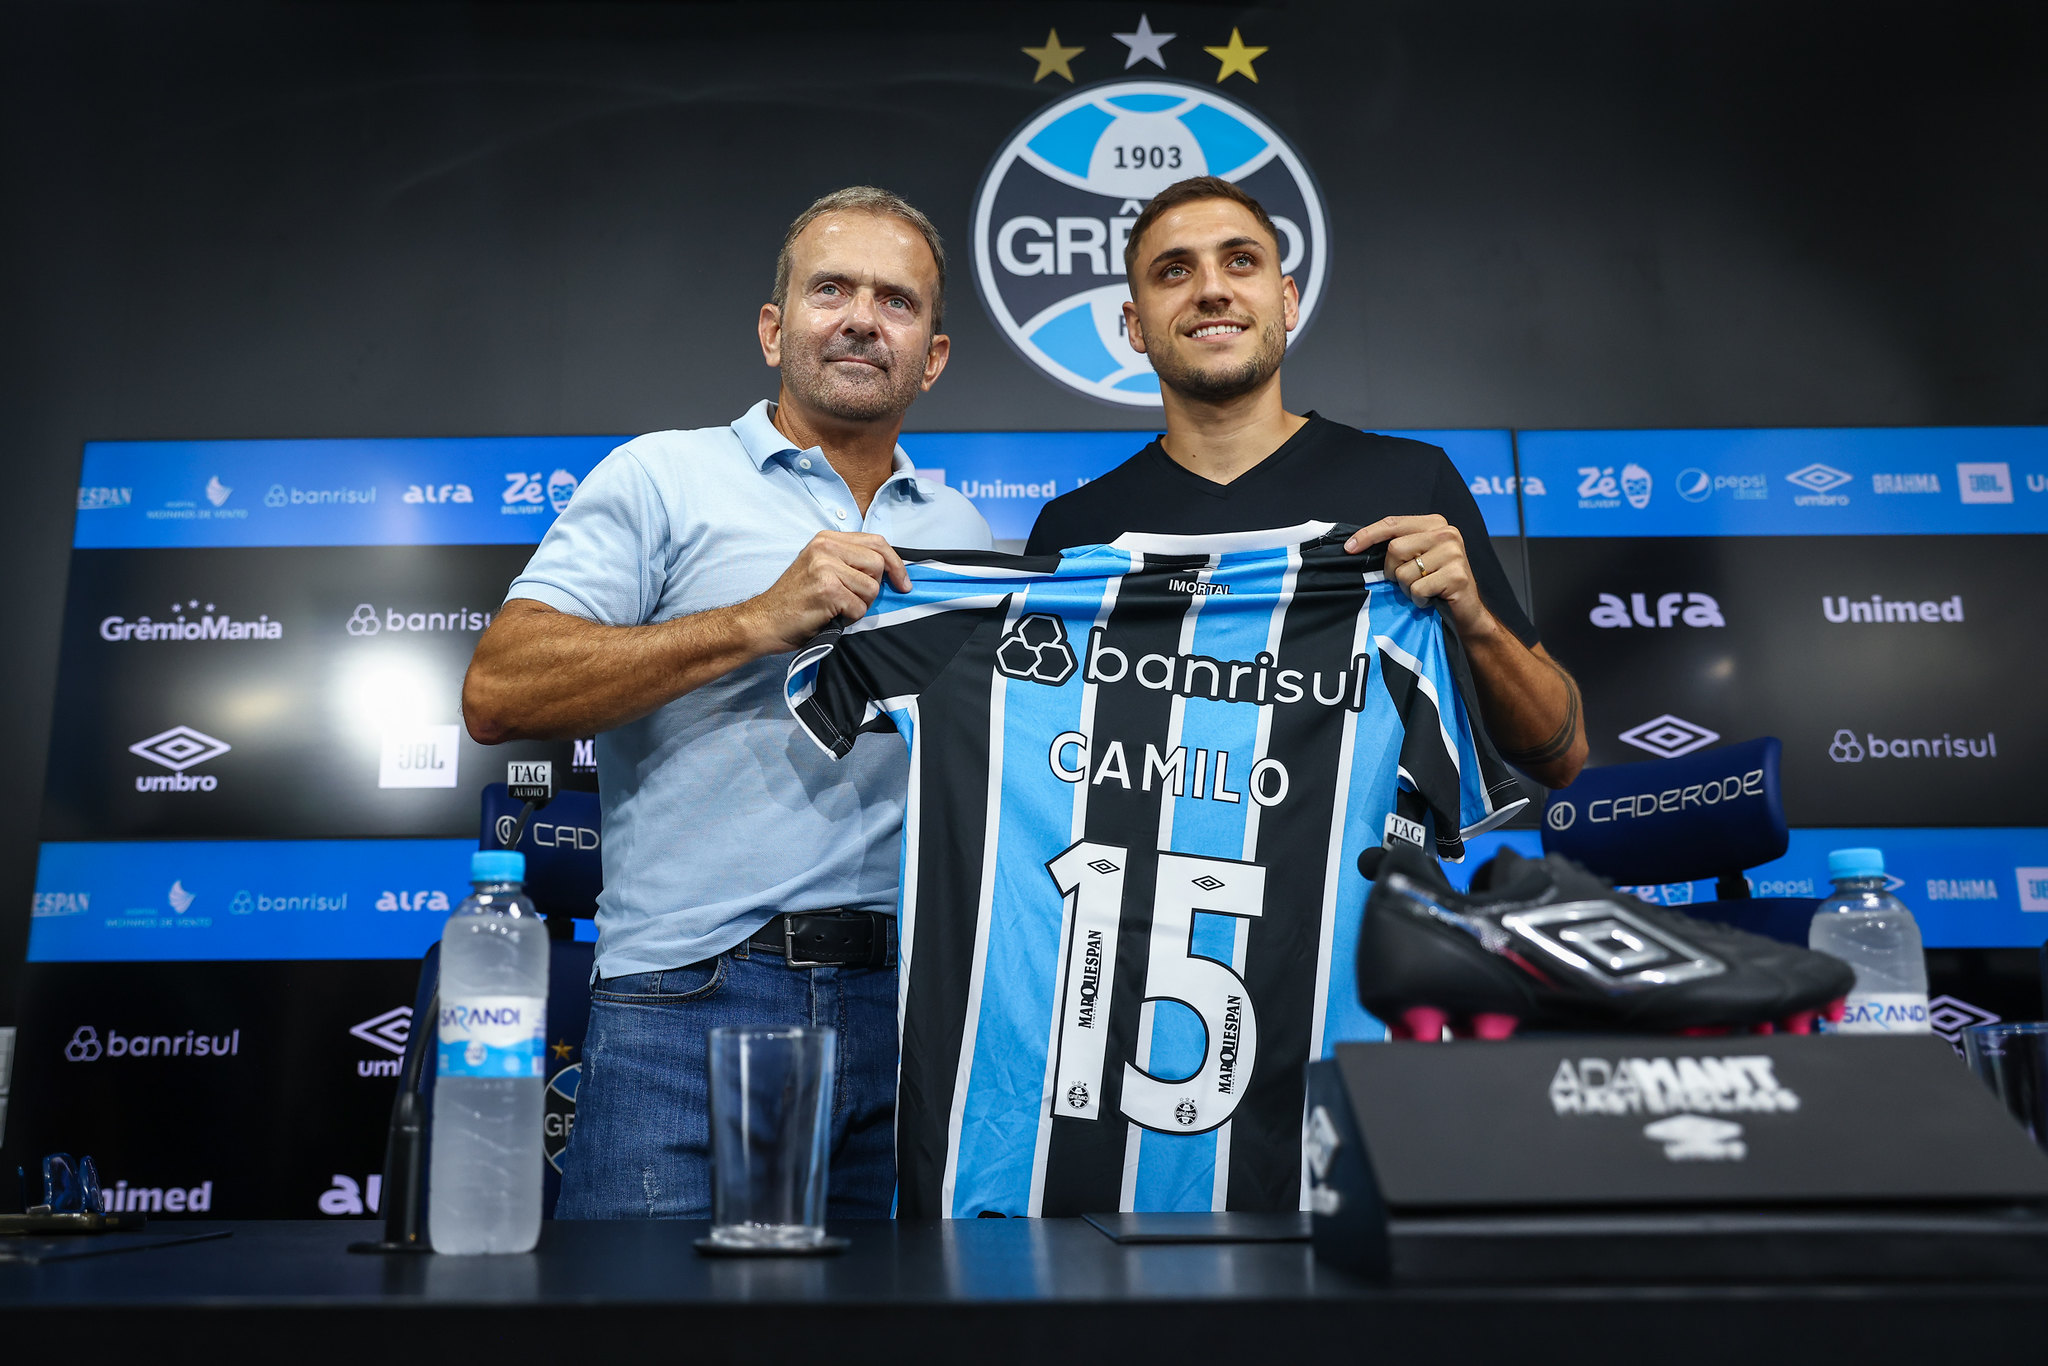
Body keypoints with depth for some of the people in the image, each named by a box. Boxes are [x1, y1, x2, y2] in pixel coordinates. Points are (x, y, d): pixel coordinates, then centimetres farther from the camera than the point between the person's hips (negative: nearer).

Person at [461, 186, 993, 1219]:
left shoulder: (963, 531, 19)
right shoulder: (662, 477, 4)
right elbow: (497, 693, -8)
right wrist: (761, 621, -13)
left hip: (914, 1010, 5)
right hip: (695, 999, -4)